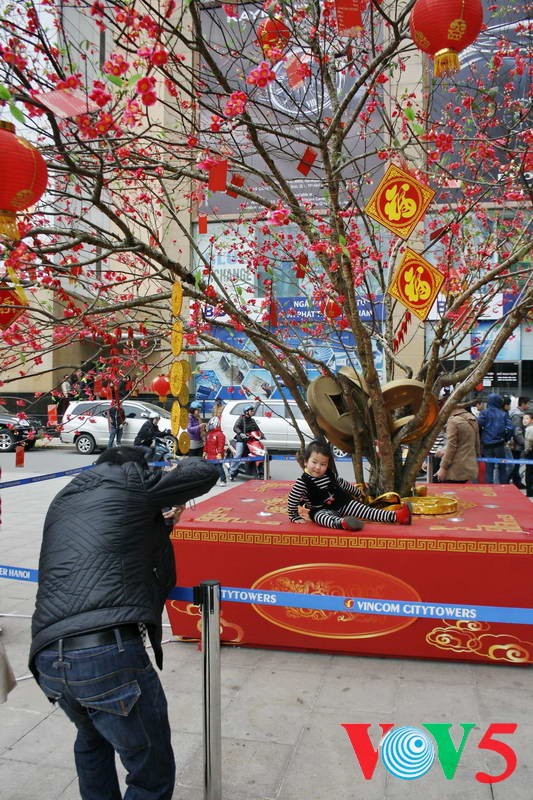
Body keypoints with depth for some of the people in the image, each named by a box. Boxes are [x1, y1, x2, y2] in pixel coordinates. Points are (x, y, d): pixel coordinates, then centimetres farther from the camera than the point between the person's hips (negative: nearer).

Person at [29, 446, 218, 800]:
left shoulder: (63, 499, 23)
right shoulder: (132, 482, 5)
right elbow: (208, 472, 12)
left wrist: (160, 522, 33)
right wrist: (177, 471, 33)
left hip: (46, 660, 7)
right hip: (110, 651, -7)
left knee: (92, 740, 35)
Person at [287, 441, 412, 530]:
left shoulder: (329, 475, 1)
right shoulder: (302, 482, -18)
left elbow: (343, 484, 18)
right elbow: (292, 501, -11)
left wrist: (358, 493, 30)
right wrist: (295, 518, -6)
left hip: (341, 504, 6)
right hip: (320, 511, -6)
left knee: (364, 509, -9)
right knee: (323, 518, -40)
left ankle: (396, 516, -19)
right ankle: (341, 523, -75)